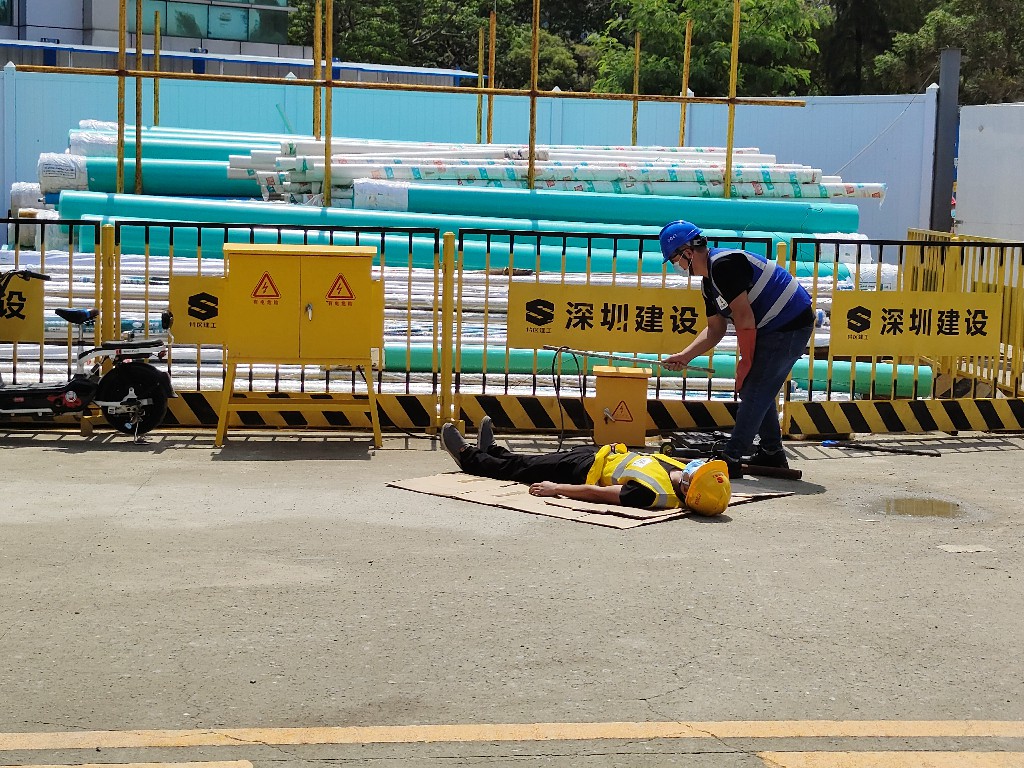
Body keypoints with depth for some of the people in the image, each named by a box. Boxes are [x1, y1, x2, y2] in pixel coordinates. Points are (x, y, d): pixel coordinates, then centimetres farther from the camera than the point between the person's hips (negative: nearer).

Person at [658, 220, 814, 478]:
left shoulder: (723, 264, -20)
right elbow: (715, 329, 17)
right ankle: (771, 453, 28)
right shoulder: (709, 281, 12)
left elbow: (744, 317, -22)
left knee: (754, 391, -9)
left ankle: (731, 459, -7)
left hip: (790, 328, -10)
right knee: (758, 389, 17)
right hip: (771, 329, 10)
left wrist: (746, 362, -14)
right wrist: (684, 356, 9)